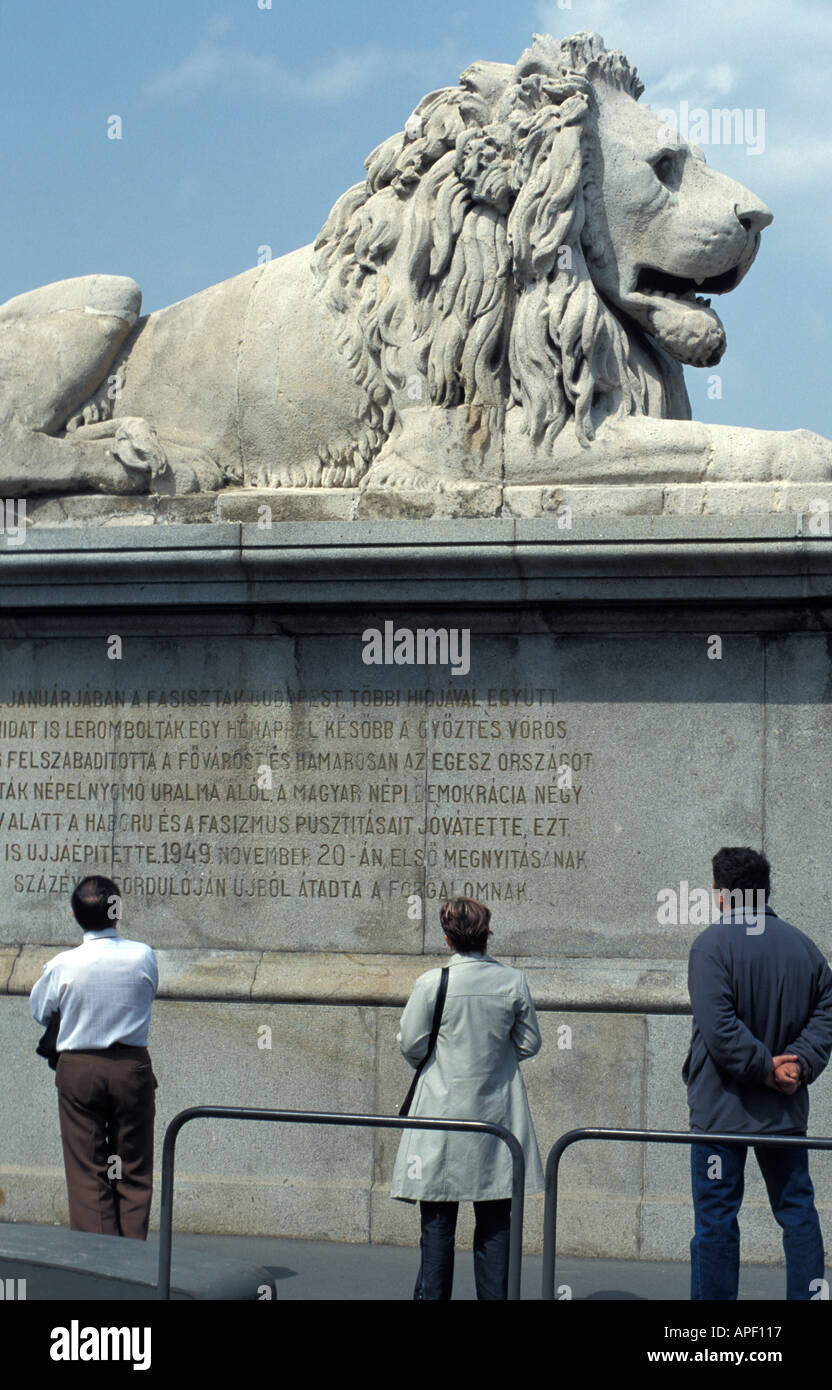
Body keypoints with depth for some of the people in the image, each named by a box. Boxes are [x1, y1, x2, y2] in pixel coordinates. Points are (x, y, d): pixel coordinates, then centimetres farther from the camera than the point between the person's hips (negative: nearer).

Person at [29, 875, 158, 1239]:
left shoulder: (62, 965, -11)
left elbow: (39, 1011, 6)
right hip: (132, 1066, 1)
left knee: (86, 1172, 5)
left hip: (78, 1069, -1)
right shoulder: (143, 956, -8)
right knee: (134, 1172, 9)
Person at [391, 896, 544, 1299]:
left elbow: (410, 1044, -5)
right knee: (495, 1220, 8)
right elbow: (530, 1043, 5)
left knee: (438, 1220, 4)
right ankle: (494, 1294, 9)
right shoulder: (513, 982, -4)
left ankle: (432, 1293, 6)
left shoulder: (431, 983, -11)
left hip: (444, 1109, -2)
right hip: (497, 1112, 2)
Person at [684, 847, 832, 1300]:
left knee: (716, 1218, 0)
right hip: (785, 1110, 5)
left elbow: (718, 1028, -20)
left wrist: (764, 1067, -12)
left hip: (722, 1107, -5)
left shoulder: (713, 944, -10)